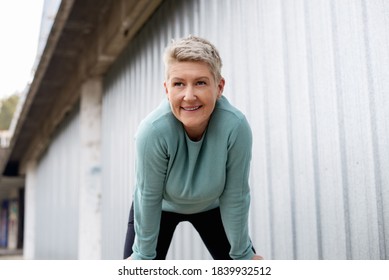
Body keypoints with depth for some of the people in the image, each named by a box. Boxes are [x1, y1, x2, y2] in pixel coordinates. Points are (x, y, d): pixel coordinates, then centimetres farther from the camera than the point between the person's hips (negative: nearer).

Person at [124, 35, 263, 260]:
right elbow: (148, 197, -24)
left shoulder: (236, 127, -36)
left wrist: (242, 254, -11)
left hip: (211, 205, 1)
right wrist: (143, 255, -12)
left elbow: (235, 197, -24)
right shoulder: (152, 131, -37)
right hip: (161, 205, -1)